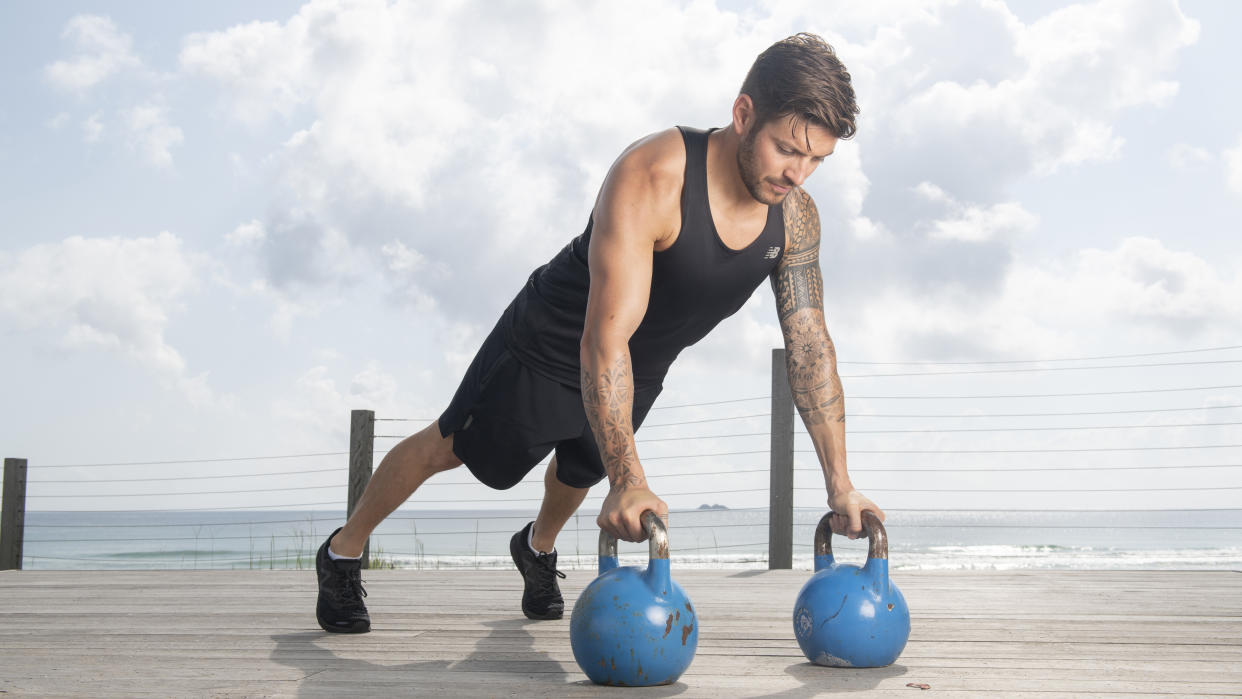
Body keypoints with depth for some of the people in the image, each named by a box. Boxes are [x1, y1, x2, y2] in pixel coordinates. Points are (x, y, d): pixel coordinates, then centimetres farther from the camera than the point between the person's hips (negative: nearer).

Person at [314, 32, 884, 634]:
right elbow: (605, 339, -46)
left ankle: (538, 549, 62)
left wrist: (839, 483, -16)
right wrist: (628, 482, -54)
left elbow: (810, 343, -12)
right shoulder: (651, 178, -40)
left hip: (637, 377, 6)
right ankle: (342, 554, 36)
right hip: (548, 351, -6)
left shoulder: (795, 217, -20)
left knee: (580, 470, 30)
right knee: (447, 449, 13)